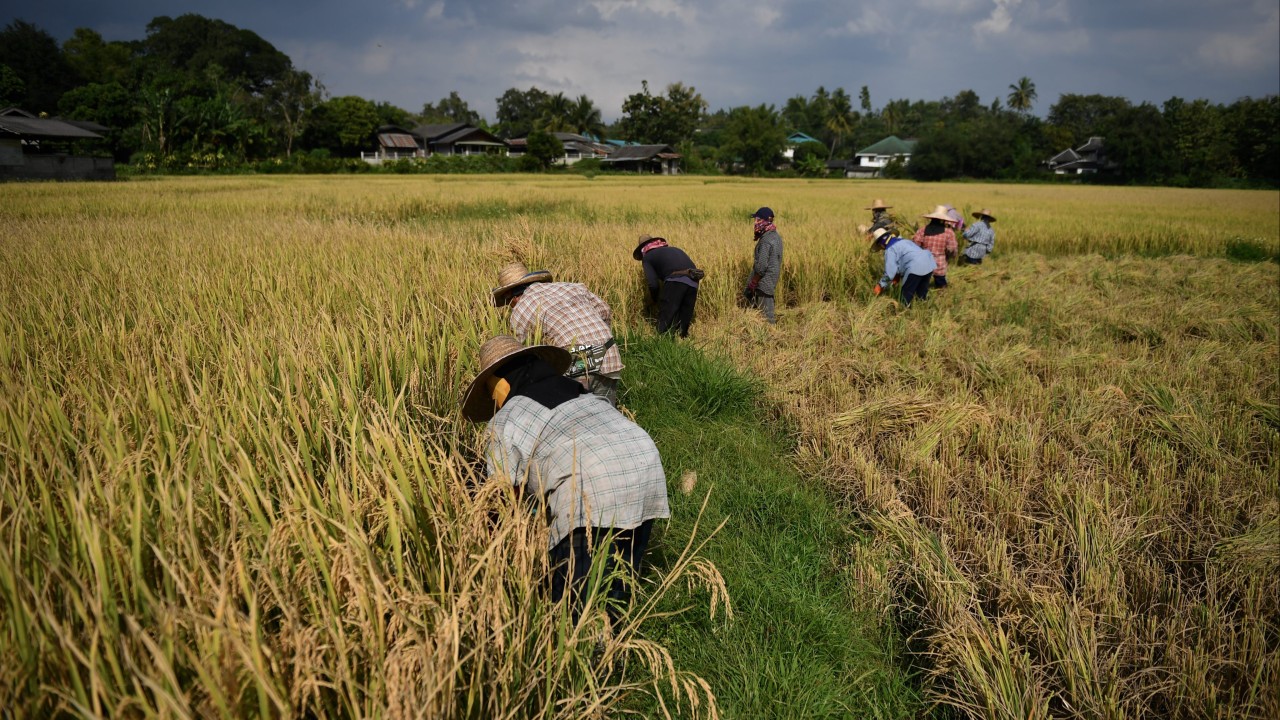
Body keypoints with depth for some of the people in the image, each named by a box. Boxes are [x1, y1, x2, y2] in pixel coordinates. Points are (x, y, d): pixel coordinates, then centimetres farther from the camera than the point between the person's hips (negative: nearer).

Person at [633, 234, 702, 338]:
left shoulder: (647, 257, 17)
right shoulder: (674, 249, 35)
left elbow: (653, 283, 3)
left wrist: (655, 299, 22)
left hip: (675, 281, -6)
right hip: (693, 282, 6)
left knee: (665, 322, 1)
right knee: (684, 321, 16)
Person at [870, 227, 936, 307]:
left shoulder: (890, 250, 3)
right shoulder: (903, 241, 29)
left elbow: (890, 272, 0)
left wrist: (881, 285, 11)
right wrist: (898, 276, 34)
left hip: (916, 267, -9)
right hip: (929, 262, 9)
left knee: (907, 294, 6)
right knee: (922, 292, 24)